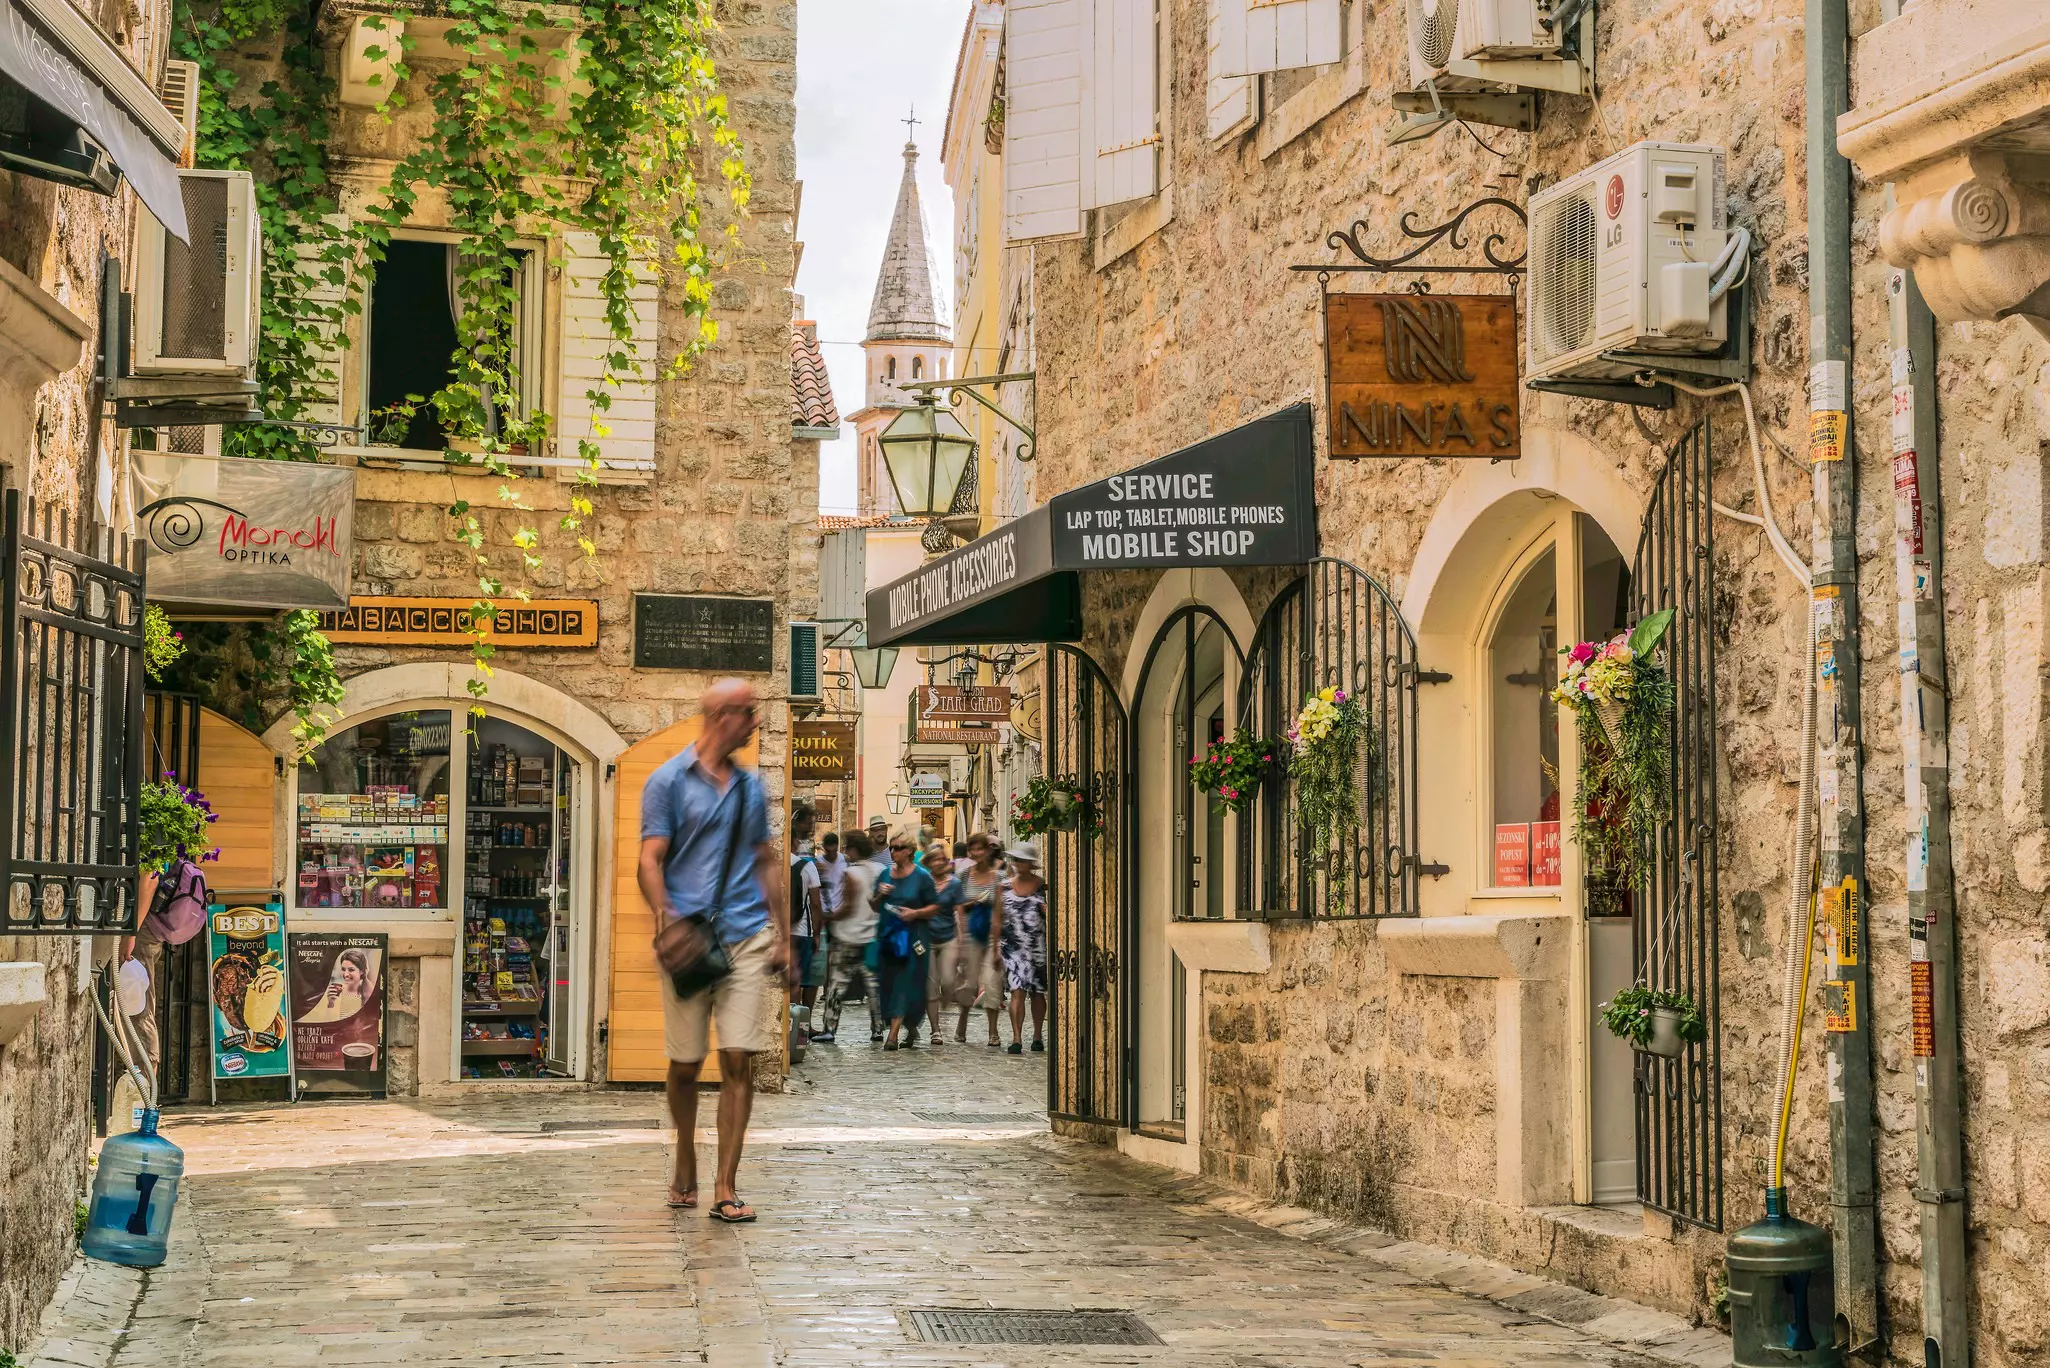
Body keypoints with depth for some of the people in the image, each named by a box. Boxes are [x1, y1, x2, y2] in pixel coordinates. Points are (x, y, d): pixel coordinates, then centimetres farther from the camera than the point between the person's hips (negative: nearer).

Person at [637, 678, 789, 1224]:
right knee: (686, 1063, 5)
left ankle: (726, 1187, -3)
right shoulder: (669, 780, 1)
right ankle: (685, 1162, 27)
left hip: (747, 937, 3)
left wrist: (783, 936, 14)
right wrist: (665, 918, -19)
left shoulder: (751, 787, 16)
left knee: (739, 1061, -5)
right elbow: (650, 861, -3)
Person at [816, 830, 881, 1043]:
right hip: (872, 936, 6)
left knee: (837, 984, 0)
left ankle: (830, 1029, -1)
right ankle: (877, 1029, 10)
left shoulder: (851, 874, -15)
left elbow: (848, 908, -16)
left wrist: (828, 917, -4)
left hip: (847, 938, -6)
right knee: (872, 984, 10)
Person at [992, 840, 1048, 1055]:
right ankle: (1017, 1038, -14)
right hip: (1013, 946, 0)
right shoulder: (1005, 887, 7)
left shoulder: (1043, 886, 2)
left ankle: (1038, 1036, 22)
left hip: (1038, 946, 0)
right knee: (1017, 992, -11)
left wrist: (1048, 911, -13)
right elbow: (998, 920, 10)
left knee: (1037, 993, 8)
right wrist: (996, 947, 6)